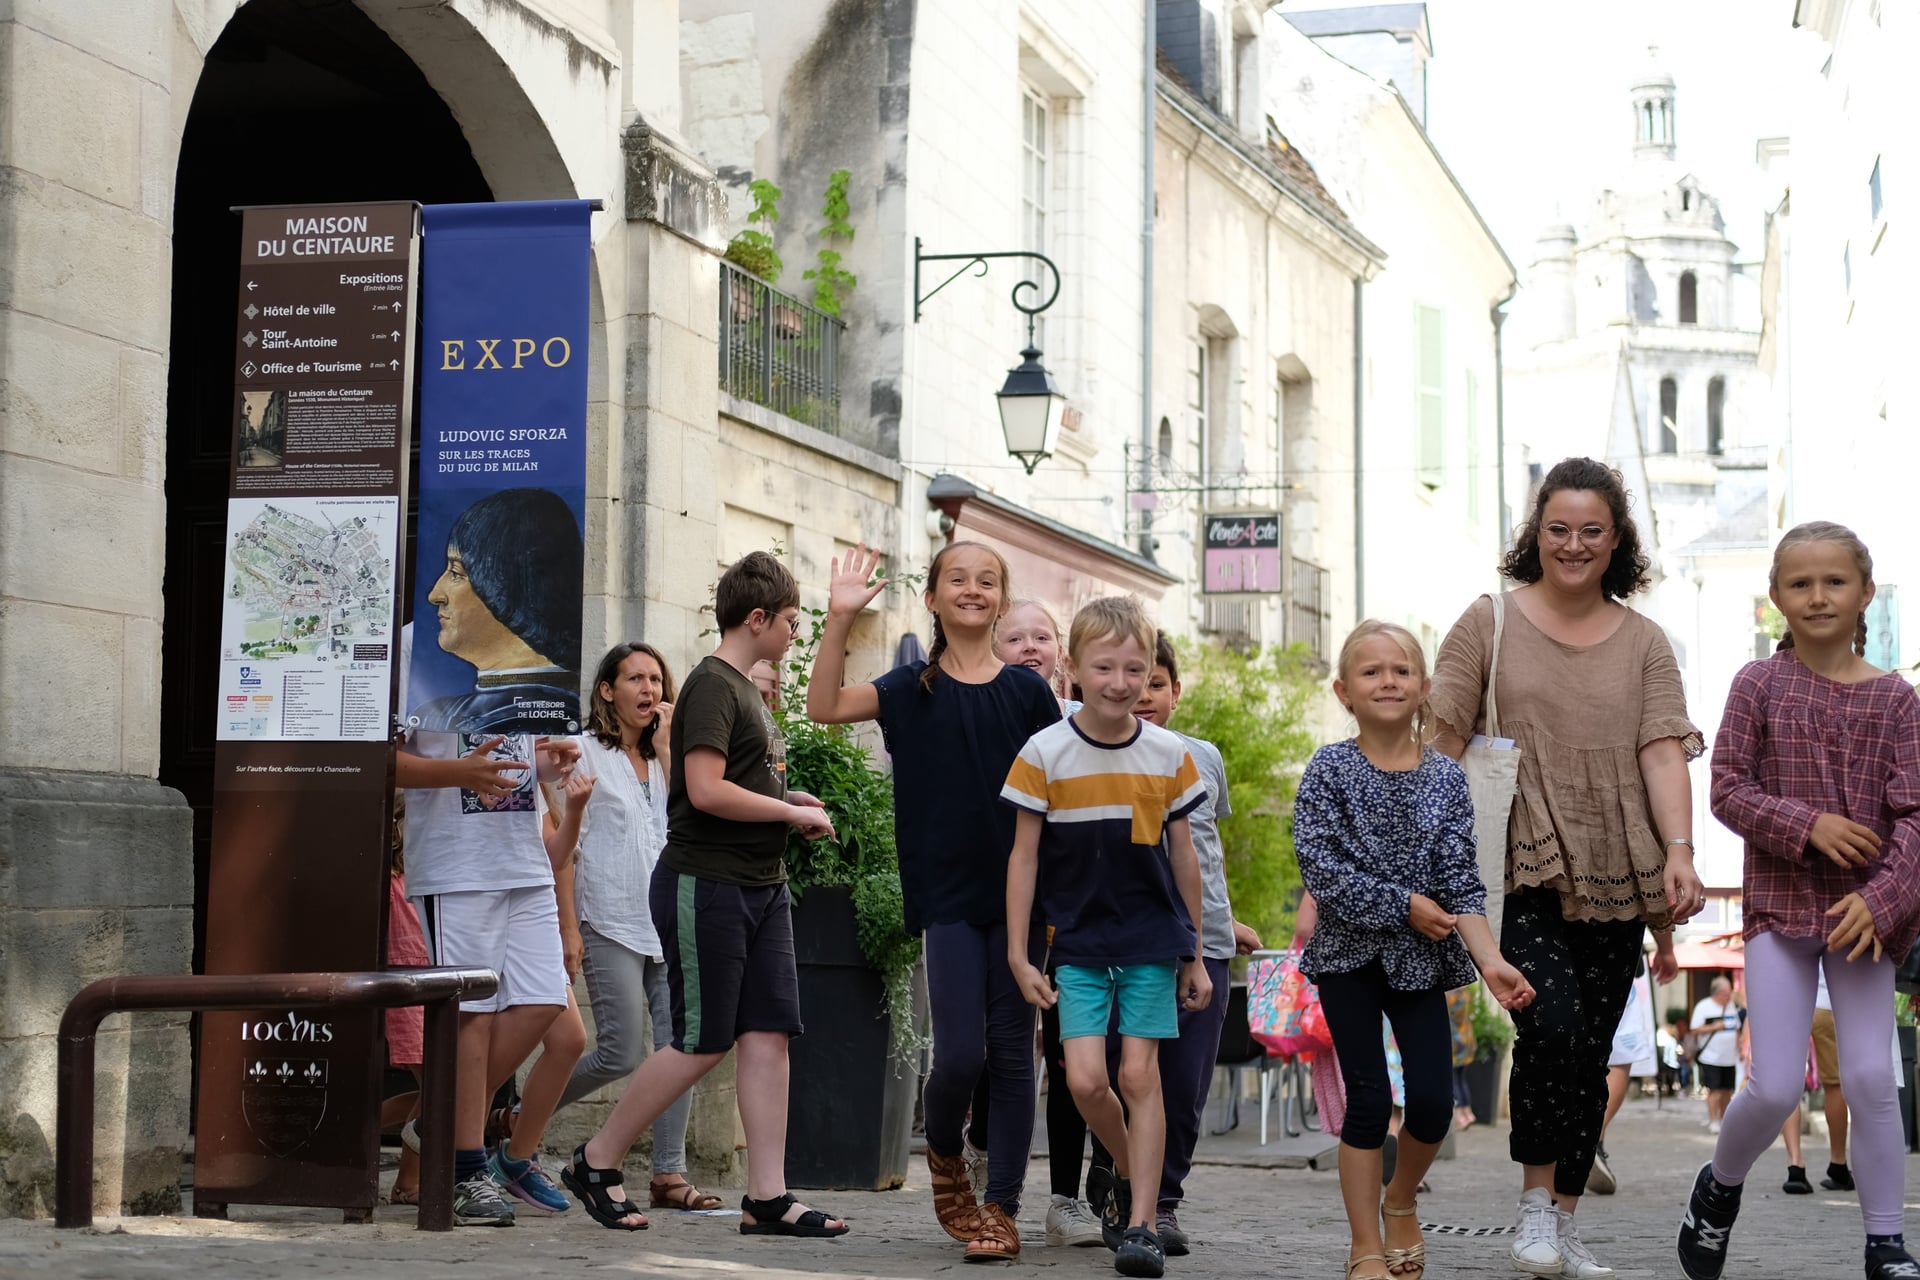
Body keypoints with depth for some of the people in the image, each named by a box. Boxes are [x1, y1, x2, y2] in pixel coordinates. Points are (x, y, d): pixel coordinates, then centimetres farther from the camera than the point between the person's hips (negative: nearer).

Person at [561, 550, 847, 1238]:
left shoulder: (747, 690, 17)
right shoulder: (712, 685, -12)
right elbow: (706, 790, -21)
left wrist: (789, 799, 9)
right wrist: (792, 813, -12)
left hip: (761, 886, 9)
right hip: (704, 885, -9)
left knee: (767, 1037, 2)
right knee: (702, 1045, -4)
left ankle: (767, 1198, 2)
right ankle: (596, 1162, 11)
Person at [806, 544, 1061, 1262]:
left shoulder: (1028, 692, 5)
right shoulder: (914, 689, 5)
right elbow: (825, 707, -8)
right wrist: (840, 618, -16)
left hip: (1018, 892, 1)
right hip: (946, 894, -1)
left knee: (1012, 1052, 2)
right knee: (959, 1052, -7)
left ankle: (1001, 1207, 10)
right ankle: (945, 1156, 23)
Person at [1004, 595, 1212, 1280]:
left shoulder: (1169, 754, -1)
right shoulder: (1044, 754, -6)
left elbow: (1183, 855, 7)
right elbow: (1024, 857, -1)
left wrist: (1194, 954, 9)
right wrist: (1018, 954, -4)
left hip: (1152, 941, 0)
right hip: (1078, 945, 0)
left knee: (1139, 1074, -4)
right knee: (1085, 1080, -8)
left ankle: (1141, 1224, 4)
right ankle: (1128, 1173, 22)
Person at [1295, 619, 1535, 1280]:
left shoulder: (1445, 778, 0)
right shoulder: (1330, 771, -6)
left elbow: (1462, 883, -4)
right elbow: (1322, 869, -15)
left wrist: (1489, 960, -16)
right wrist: (1403, 905, -17)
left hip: (1420, 957, 2)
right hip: (1350, 954, -2)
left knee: (1433, 1101, -3)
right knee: (1369, 1100, -3)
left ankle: (1401, 1202, 27)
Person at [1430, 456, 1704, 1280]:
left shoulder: (1643, 642, 11)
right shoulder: (1492, 622, 4)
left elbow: (1663, 752, 2)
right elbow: (1443, 740, 3)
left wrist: (1679, 852, -13)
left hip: (1614, 877, 3)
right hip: (1518, 870, -3)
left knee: (1590, 1053, 6)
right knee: (1552, 1020, -21)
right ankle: (1535, 1202, -4)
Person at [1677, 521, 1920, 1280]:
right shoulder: (1759, 685, -1)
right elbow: (1727, 789, -4)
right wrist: (1805, 825, -18)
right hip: (1779, 903, -1)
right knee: (1776, 1087, -4)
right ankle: (1719, 1186, 25)